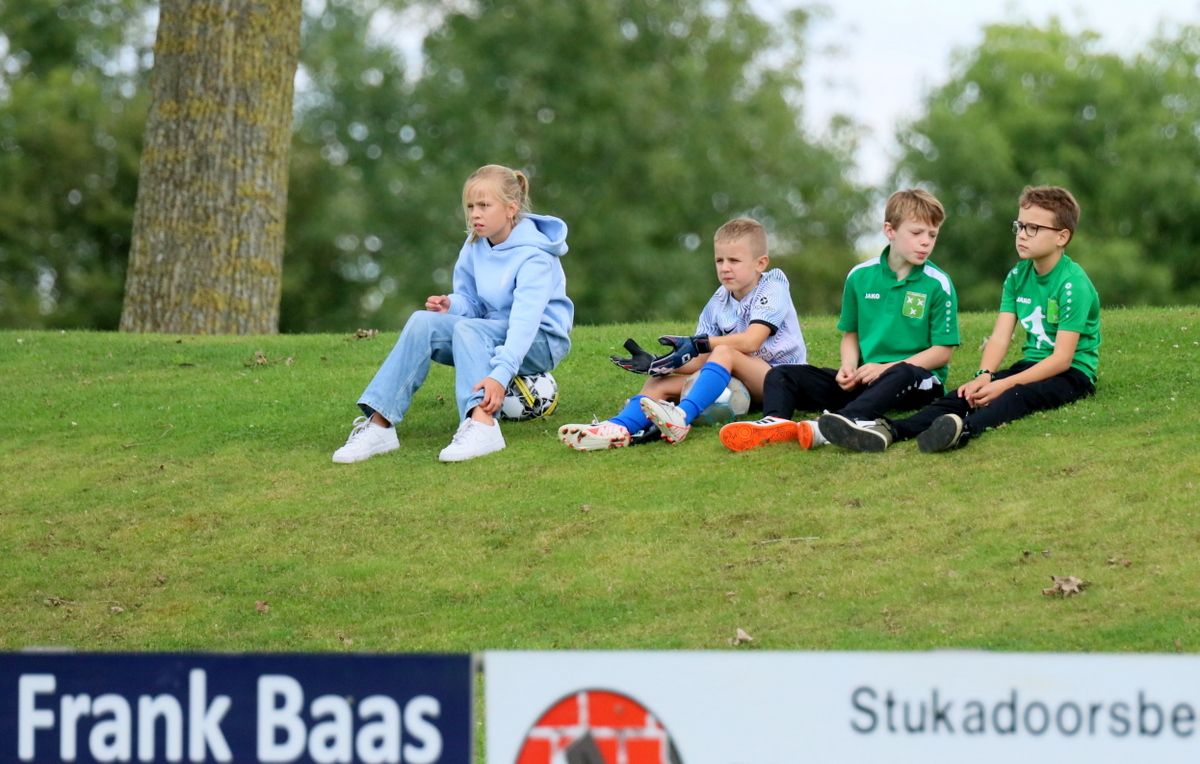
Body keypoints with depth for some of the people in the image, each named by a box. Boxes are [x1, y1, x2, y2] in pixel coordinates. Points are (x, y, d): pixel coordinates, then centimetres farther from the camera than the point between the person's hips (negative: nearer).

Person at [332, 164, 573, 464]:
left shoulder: (533, 257, -21)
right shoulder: (475, 247, 2)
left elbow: (524, 321, -32)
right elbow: (471, 302, 9)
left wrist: (500, 374, -46)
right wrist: (453, 306, -17)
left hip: (542, 340, -7)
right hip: (492, 333, 7)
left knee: (467, 328, -35)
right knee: (423, 322, -18)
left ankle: (482, 426, -56)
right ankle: (378, 425, -28)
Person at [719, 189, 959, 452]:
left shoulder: (938, 285, -4)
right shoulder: (860, 276, 7)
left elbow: (942, 352, -5)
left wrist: (886, 368, -15)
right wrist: (849, 366, -6)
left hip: (918, 378, -5)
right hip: (862, 379, 5)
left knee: (902, 375, -41)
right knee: (781, 375, -10)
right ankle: (776, 422, -46)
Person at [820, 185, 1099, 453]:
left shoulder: (1073, 284, -13)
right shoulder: (1017, 276, 9)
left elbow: (1062, 358, -19)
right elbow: (1000, 337, 1)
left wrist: (1004, 385, -26)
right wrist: (984, 376, -20)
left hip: (1072, 373, -6)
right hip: (1032, 366, 6)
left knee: (1017, 394, -38)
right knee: (966, 394, -20)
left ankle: (963, 430, -69)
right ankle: (889, 430, -43)